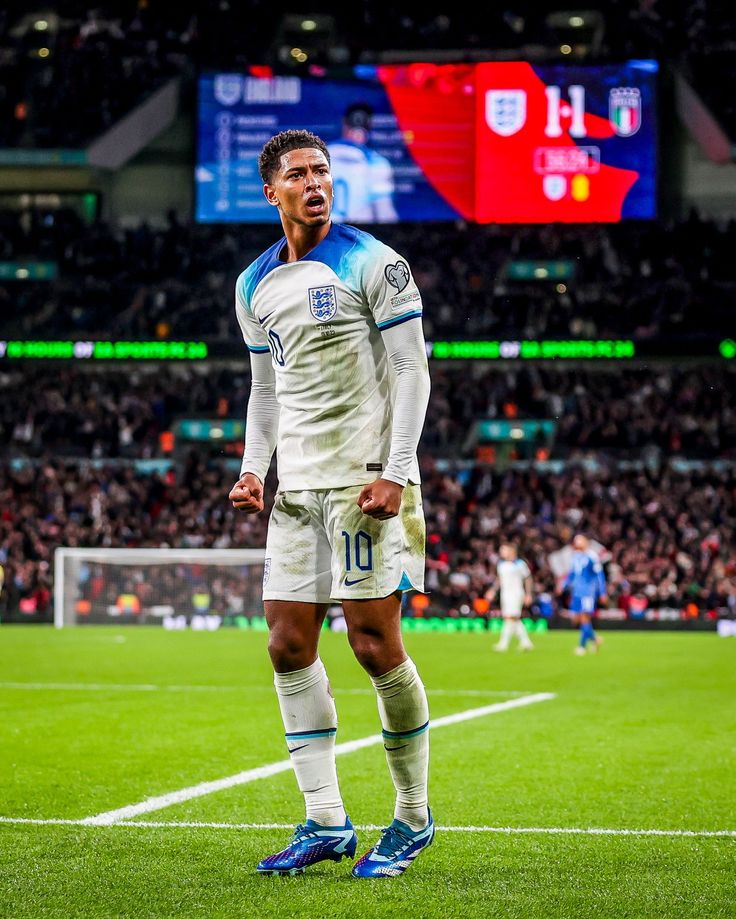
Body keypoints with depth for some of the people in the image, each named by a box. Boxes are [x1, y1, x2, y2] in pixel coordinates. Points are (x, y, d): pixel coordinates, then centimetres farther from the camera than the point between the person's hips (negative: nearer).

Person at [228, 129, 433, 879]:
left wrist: (396, 473, -14)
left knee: (375, 643, -8)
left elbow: (410, 369, -6)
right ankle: (325, 823, 7)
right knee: (289, 645, 1)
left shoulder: (372, 264, -4)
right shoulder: (255, 285, 14)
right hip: (297, 483, 6)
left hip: (366, 477, -6)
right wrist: (253, 468, 8)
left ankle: (414, 816, 7)